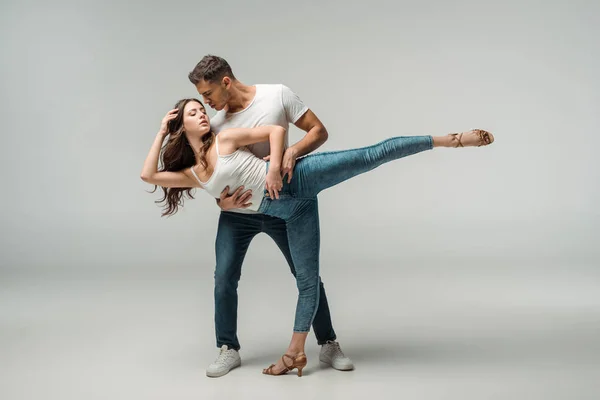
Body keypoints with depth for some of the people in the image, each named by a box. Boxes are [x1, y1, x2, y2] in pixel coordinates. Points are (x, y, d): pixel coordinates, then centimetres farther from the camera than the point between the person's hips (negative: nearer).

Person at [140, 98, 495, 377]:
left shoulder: (225, 139, 7)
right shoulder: (192, 175, 18)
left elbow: (277, 130, 2)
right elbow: (149, 176, 12)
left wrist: (274, 166, -12)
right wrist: (162, 132, 15)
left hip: (298, 177, -3)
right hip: (291, 211, 3)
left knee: (372, 155, -16)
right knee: (307, 278, 3)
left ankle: (449, 139, -10)